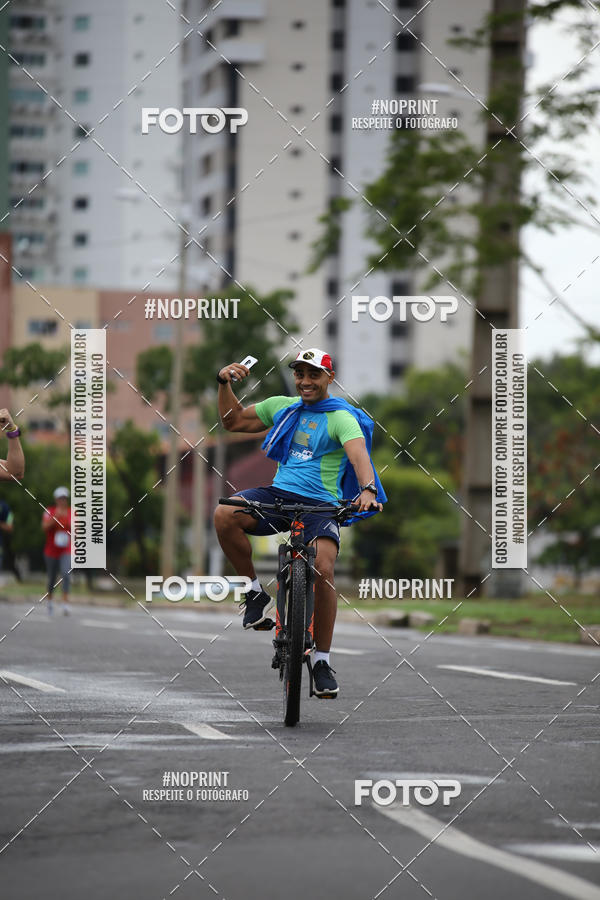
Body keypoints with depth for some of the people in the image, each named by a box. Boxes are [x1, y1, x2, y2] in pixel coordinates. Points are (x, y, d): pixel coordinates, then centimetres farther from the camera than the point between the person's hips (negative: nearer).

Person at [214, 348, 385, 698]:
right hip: (278, 496, 4)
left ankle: (323, 661, -12)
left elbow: (358, 453, -22)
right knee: (225, 515, -27)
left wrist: (368, 489, -42)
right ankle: (256, 593, -6)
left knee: (323, 569, -28)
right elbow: (234, 421, 24)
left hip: (320, 505, -4)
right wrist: (225, 383, 6)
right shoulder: (284, 407, 15)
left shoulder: (341, 418, -3)